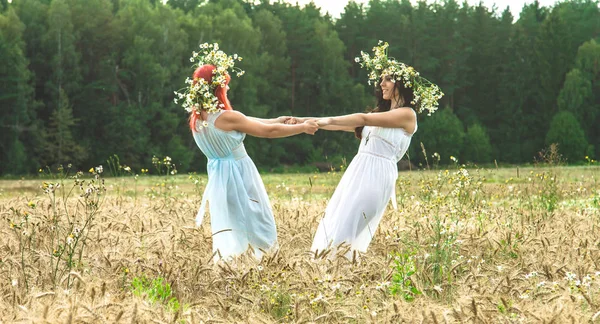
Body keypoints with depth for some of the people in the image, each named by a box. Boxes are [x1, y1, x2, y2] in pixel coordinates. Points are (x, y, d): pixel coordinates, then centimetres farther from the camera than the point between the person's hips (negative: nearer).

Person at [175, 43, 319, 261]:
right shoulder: (227, 118, -23)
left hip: (219, 179, 7)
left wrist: (275, 121, 17)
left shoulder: (196, 118, 1)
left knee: (226, 231, 10)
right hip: (239, 178, -7)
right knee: (260, 228, 7)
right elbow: (268, 132, -14)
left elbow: (244, 121, 11)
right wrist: (303, 128, -2)